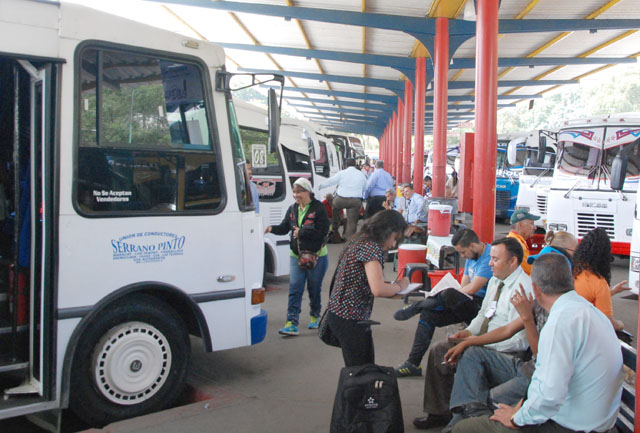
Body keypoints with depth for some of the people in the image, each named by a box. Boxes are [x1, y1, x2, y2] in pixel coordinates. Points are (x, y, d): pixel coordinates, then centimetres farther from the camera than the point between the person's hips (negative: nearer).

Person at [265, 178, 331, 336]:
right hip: (296, 256, 4)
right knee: (294, 289, -4)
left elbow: (323, 231, -18)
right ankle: (292, 323, -6)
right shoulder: (292, 209, 7)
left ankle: (315, 316, 33)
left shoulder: (319, 209, -11)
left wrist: (301, 232, -19)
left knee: (314, 289, 11)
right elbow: (284, 227, 8)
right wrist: (272, 229, -13)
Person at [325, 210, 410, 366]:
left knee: (367, 365, 16)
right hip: (349, 319, -10)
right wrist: (399, 286, -8)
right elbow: (378, 289, -26)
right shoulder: (371, 247, -17)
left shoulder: (359, 242, 12)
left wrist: (391, 288, 10)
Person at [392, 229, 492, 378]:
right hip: (468, 305, 10)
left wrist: (444, 295, -9)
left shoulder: (490, 257, -18)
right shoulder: (472, 257, 14)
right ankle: (413, 364, 0)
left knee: (450, 295, -35)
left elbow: (472, 289, -21)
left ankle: (414, 308, -6)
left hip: (481, 306, -10)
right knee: (428, 313, -3)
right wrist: (439, 296, -3)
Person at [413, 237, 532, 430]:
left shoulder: (524, 289, -21)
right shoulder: (495, 281, 9)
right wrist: (468, 331, 0)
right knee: (437, 351, 2)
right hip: (481, 341, 10)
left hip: (505, 351, -9)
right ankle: (438, 413, 14)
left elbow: (518, 340, -25)